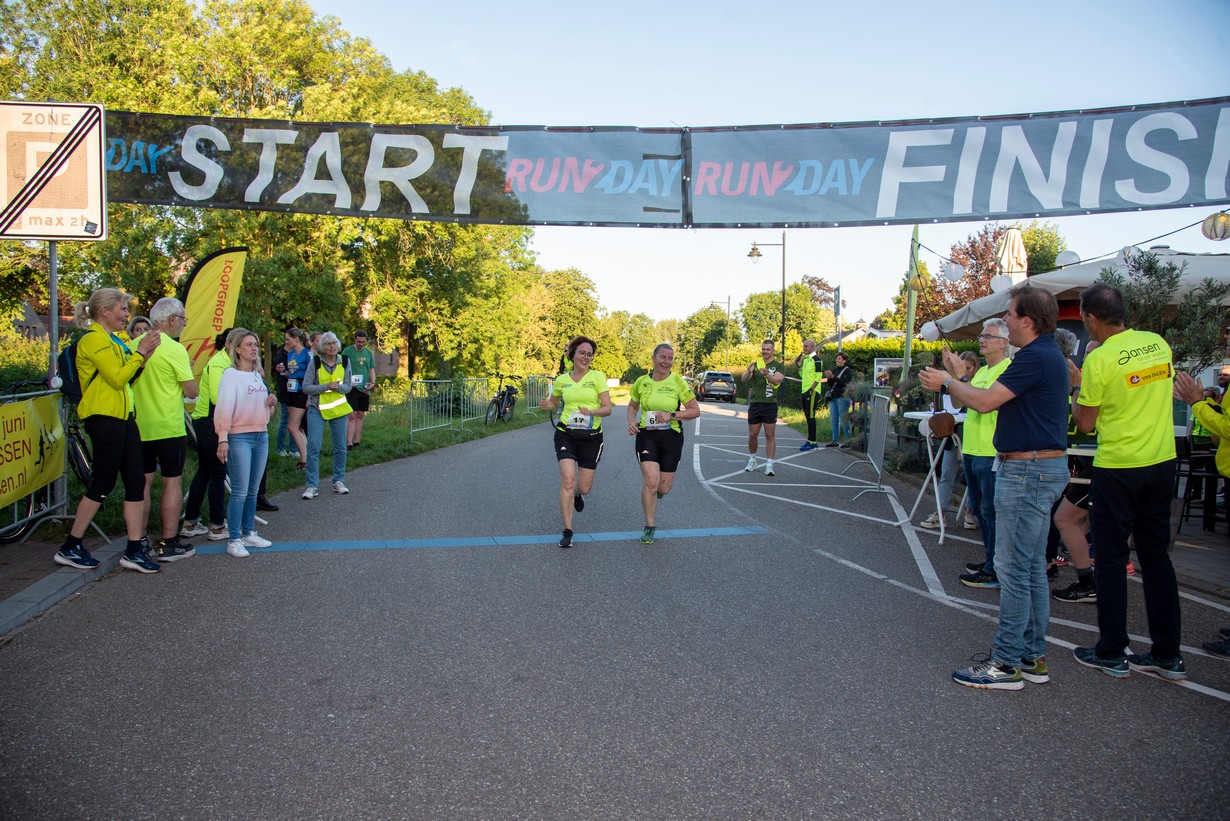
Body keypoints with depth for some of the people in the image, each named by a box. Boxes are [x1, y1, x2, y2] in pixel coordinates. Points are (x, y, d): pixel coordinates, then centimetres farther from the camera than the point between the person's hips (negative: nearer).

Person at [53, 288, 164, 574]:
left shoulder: (113, 339, 19)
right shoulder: (94, 339, -11)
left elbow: (127, 377, 17)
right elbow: (117, 378, -16)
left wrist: (144, 355, 4)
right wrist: (140, 352, -10)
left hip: (122, 416, 9)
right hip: (104, 418, -9)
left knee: (136, 481, 5)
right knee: (102, 484, -3)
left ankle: (135, 550, 7)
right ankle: (70, 548, 11)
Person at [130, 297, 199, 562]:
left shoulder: (135, 345, 6)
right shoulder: (175, 349, -14)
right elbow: (191, 391, -13)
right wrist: (186, 372, 6)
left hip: (139, 427, 6)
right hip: (168, 428, -6)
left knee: (143, 483, 11)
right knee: (172, 483, 2)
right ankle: (169, 544, 5)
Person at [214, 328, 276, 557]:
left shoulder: (258, 375, 15)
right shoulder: (231, 374, -7)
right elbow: (225, 407, -16)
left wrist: (269, 404, 1)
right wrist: (222, 438, -24)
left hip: (261, 436, 7)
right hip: (239, 437, -7)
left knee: (252, 490, 12)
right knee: (240, 492, -6)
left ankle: (249, 533, 21)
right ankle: (234, 540, 1)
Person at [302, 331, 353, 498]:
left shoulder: (345, 362, 1)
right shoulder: (315, 362, -6)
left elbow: (348, 386, 3)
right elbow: (306, 387, -8)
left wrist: (337, 387, -18)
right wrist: (325, 387, -20)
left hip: (339, 409, 3)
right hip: (317, 409, -2)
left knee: (340, 447, 7)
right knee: (313, 446, -8)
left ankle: (339, 481, 22)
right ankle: (312, 486, -3)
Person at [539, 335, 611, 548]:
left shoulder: (598, 376, -3)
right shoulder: (561, 380, 5)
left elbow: (608, 408, -8)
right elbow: (553, 402, 22)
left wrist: (592, 412, -28)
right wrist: (546, 405, -2)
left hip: (591, 436, -1)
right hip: (566, 433, 1)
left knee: (584, 487, 3)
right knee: (568, 479, -17)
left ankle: (578, 494, 44)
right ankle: (567, 531, -9)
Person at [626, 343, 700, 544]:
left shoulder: (678, 382, -6)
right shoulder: (641, 382, 1)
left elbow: (695, 410, -4)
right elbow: (632, 406, 18)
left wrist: (672, 415, -17)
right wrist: (631, 422, -2)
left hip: (671, 437, 0)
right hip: (647, 435, 0)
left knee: (664, 488, 5)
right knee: (650, 482, -16)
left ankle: (653, 495, 45)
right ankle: (649, 527, 2)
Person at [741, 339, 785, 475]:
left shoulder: (778, 365, 1)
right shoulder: (756, 364, 9)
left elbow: (777, 379, -17)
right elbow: (744, 379, -4)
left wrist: (766, 374, -36)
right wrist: (749, 371, -27)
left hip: (770, 404, -3)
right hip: (755, 404, 3)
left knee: (770, 435, -3)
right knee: (752, 435, 8)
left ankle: (769, 465, -1)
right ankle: (752, 460, 27)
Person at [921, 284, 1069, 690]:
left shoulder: (1035, 357, -18)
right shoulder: (1049, 354, 15)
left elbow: (984, 401, -20)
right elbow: (994, 398, 17)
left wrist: (947, 381, -5)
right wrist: (954, 380, 17)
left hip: (1027, 470, -11)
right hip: (1042, 468, 11)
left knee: (1013, 568, -5)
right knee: (1032, 567, 14)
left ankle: (1007, 662, 1)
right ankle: (1032, 656, 22)